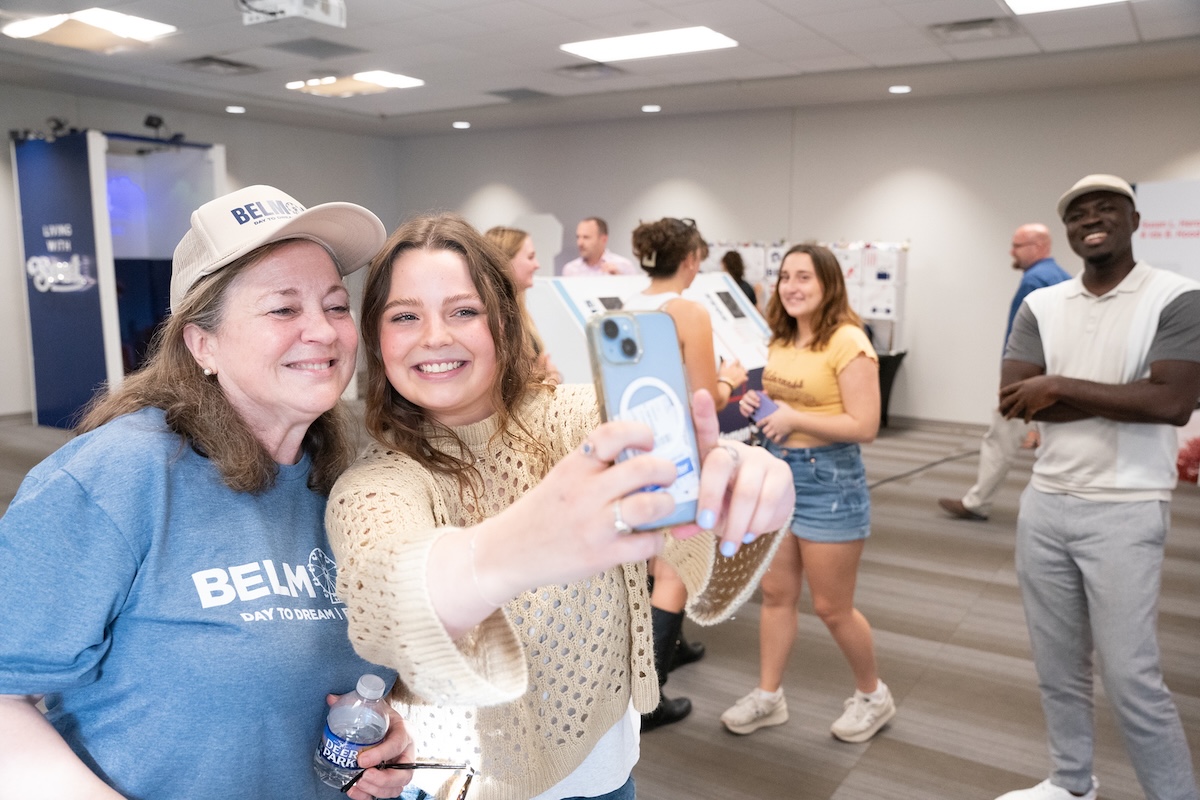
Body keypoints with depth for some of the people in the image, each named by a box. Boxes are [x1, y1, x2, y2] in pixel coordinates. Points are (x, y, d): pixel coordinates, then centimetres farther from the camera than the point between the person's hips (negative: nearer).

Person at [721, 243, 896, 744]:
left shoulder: (847, 342, -16)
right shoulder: (779, 340, 8)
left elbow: (865, 426, -20)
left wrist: (794, 418, -23)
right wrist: (755, 403, 0)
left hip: (828, 479, -7)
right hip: (776, 470, 7)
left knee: (832, 607, 5)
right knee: (776, 593, 13)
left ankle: (873, 695, 30)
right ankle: (768, 697, 27)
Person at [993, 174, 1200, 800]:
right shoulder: (1041, 305, 5)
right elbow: (1012, 400, -7)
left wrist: (1060, 386, -16)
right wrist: (1121, 398, -13)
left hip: (1123, 513, -5)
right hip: (1043, 505, 5)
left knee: (1130, 677, -1)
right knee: (1057, 664, 16)